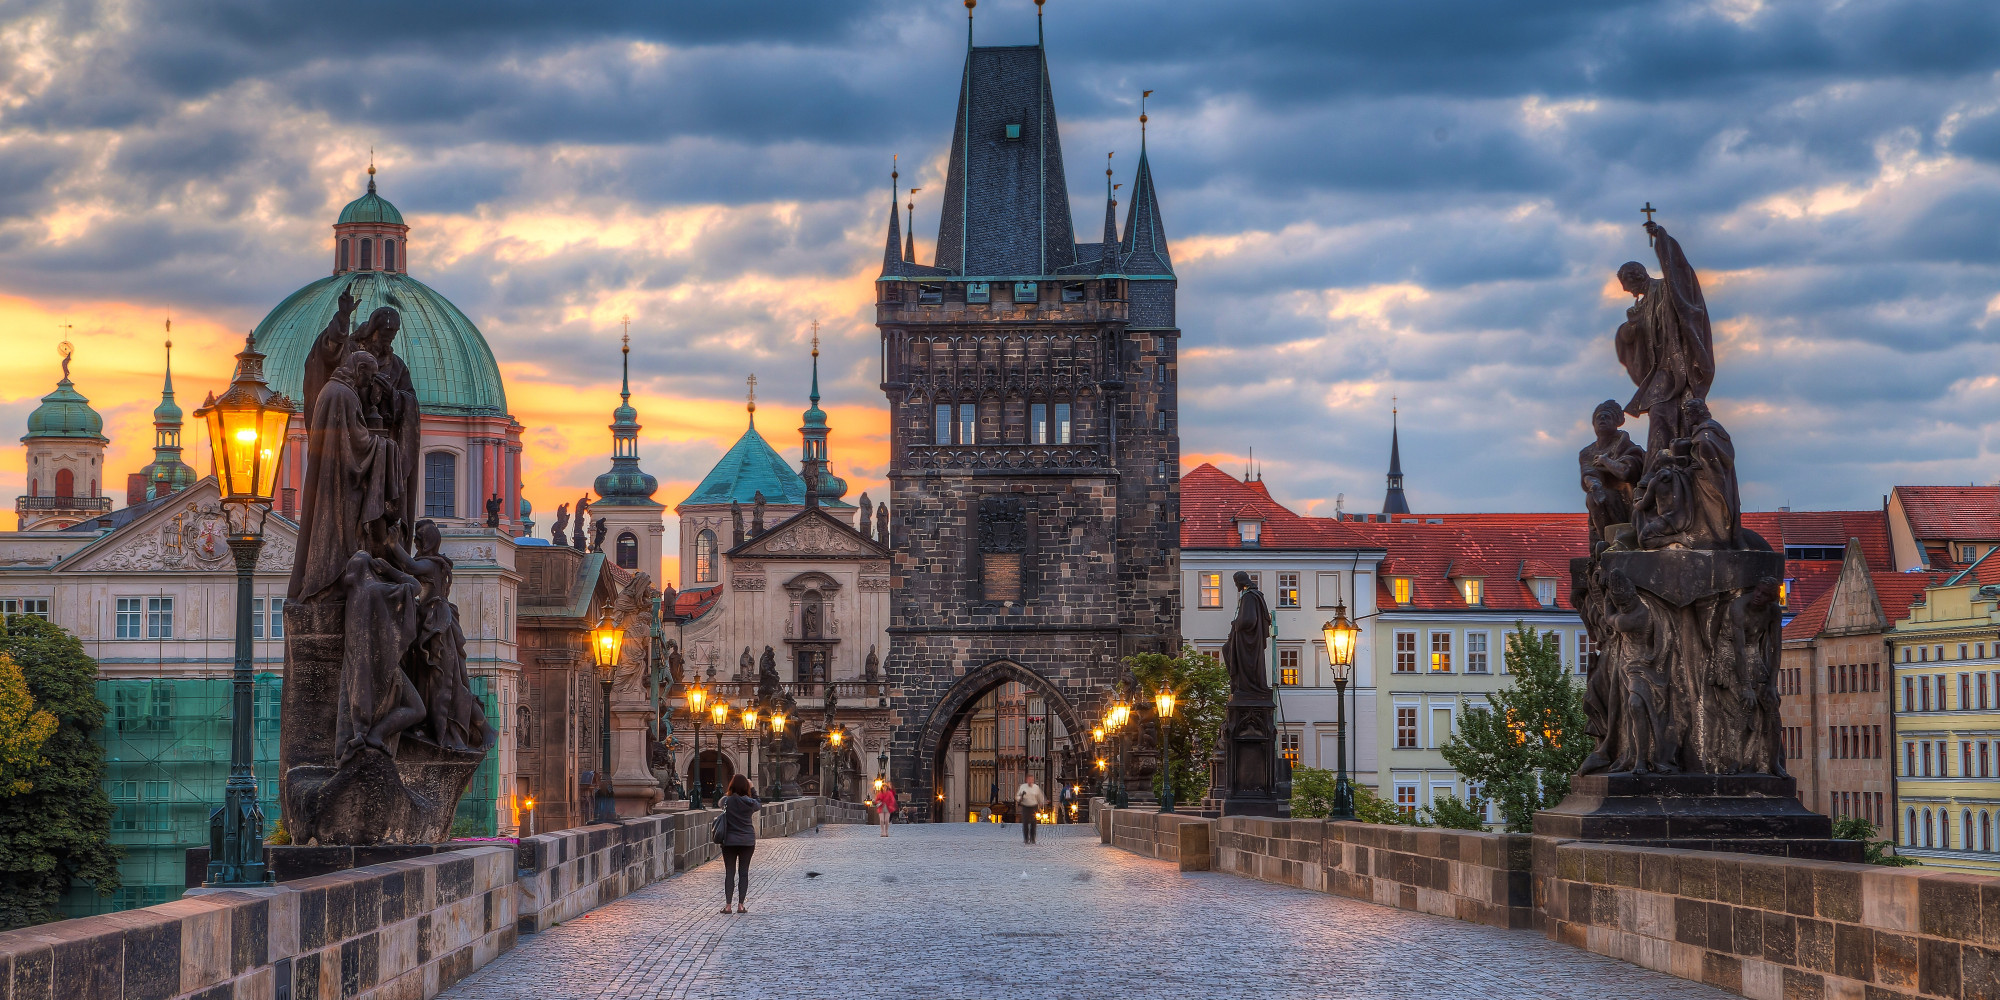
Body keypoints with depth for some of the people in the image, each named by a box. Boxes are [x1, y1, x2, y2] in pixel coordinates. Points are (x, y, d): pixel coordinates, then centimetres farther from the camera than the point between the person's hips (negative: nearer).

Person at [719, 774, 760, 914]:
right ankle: (741, 904, 4)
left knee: (729, 873, 4)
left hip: (729, 841, 0)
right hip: (748, 841, 0)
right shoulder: (749, 803, -7)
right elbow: (759, 805, 15)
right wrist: (752, 788, 22)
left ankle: (728, 905, 1)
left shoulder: (727, 801, -8)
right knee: (743, 873, 6)